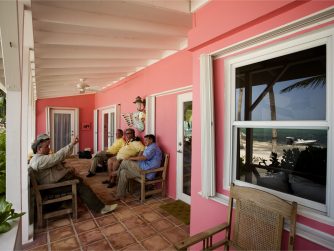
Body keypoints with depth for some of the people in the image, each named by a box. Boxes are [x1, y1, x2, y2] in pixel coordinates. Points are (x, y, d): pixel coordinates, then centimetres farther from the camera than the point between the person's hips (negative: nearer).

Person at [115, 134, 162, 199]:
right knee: (123, 172, 1)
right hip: (144, 169, 10)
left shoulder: (153, 147, -7)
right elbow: (143, 158, 19)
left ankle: (117, 174, 18)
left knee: (125, 162, -9)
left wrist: (130, 158, -11)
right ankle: (120, 195, 6)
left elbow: (143, 157, -20)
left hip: (147, 171, -10)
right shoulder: (149, 148, 26)